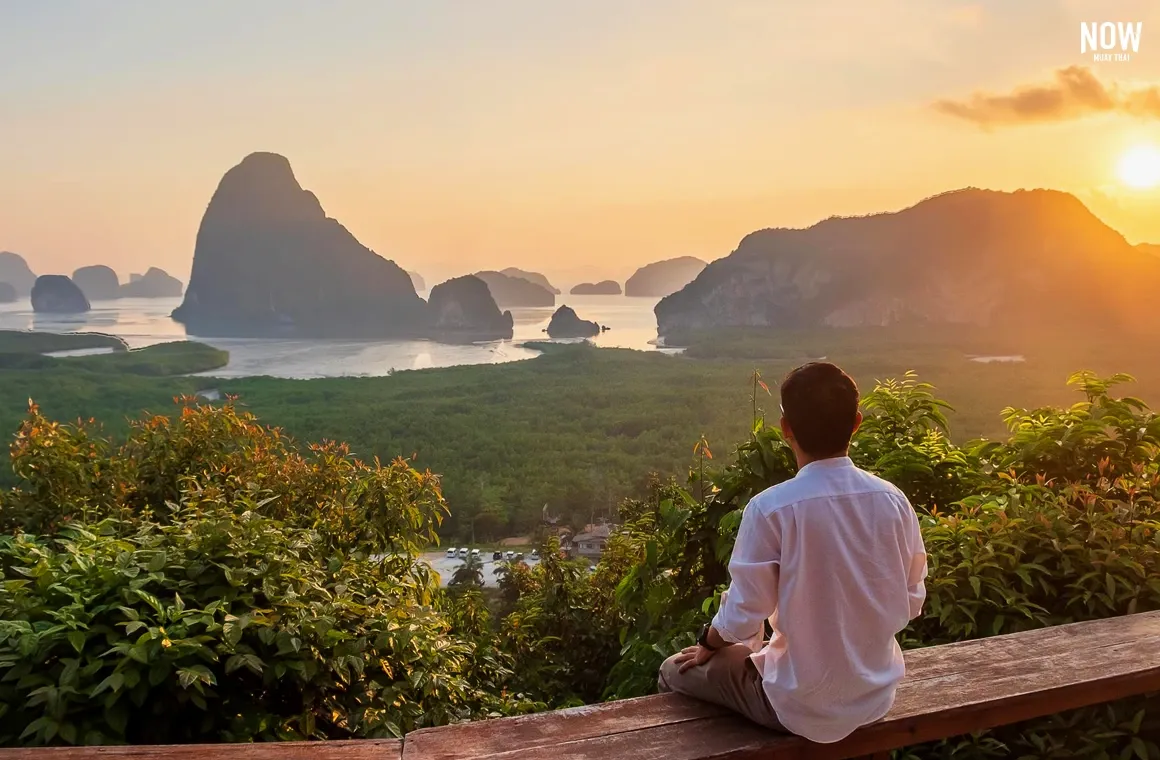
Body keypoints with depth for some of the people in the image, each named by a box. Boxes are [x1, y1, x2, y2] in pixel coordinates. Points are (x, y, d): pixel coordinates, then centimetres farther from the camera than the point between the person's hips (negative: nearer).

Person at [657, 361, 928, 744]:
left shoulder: (770, 508, -23)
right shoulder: (894, 501, -9)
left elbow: (742, 618, -17)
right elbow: (910, 603, 2)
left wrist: (709, 641, 5)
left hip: (802, 707, -5)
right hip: (877, 695, 5)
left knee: (675, 671, 18)